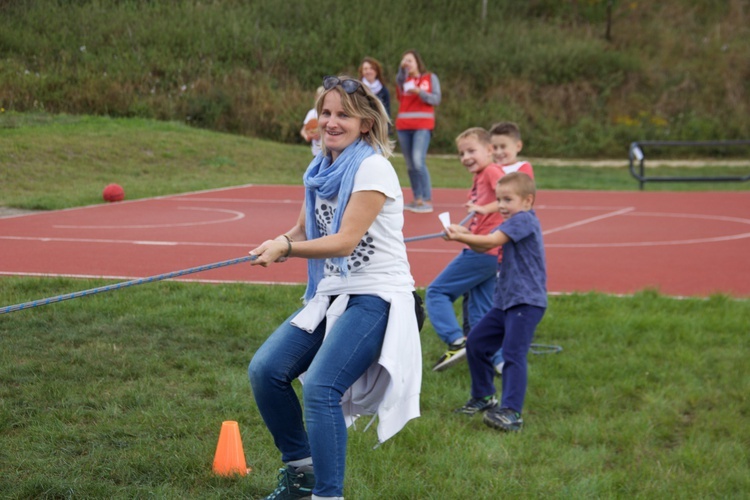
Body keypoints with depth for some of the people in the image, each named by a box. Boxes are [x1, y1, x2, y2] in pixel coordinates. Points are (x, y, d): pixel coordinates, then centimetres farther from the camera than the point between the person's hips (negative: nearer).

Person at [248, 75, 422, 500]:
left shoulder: (372, 169, -13)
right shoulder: (321, 170, 10)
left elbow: (345, 241, -18)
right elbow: (304, 231, 13)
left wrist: (287, 248, -23)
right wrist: (278, 244, -10)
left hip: (376, 297, -8)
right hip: (332, 294, 8)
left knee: (319, 387, -23)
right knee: (265, 370, -3)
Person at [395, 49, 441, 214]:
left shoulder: (430, 78, 7)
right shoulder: (404, 80, 14)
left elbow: (436, 99, -2)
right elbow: (399, 82, -10)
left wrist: (419, 92, -14)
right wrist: (402, 68, -24)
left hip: (423, 126, -5)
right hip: (403, 126, 5)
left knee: (418, 161, -18)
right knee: (410, 164, 5)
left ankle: (427, 201, -16)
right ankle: (417, 199, 13)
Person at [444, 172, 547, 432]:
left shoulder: (524, 220, -12)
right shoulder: (511, 223, 18)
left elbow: (491, 241, -21)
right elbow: (484, 246, 10)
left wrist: (461, 236, -16)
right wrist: (464, 235, -8)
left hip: (526, 302, -10)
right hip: (506, 301, 10)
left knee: (513, 353, -18)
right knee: (476, 342, 14)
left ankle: (511, 412, -21)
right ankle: (484, 397, 29)